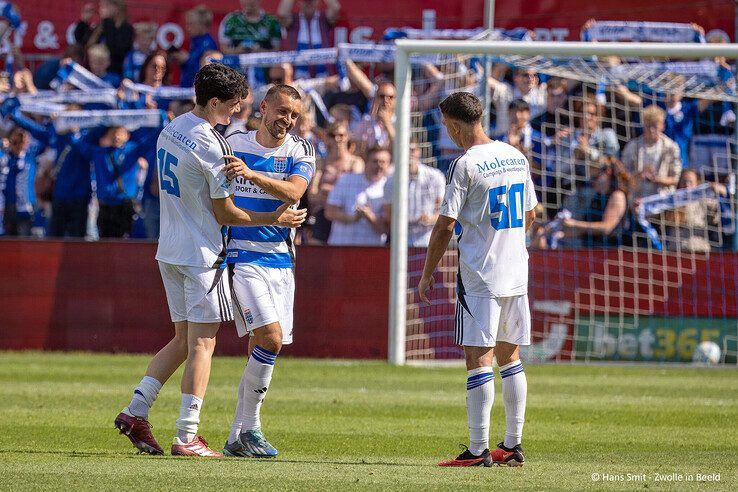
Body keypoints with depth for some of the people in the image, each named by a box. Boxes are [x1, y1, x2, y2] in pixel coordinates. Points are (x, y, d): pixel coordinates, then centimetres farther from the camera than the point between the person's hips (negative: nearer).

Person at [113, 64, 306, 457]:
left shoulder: (171, 130, 7)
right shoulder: (211, 146, -19)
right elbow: (224, 213, -13)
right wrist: (274, 219, -2)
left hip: (170, 253, 8)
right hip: (201, 255, -8)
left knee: (184, 339, 15)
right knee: (202, 343, -4)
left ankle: (135, 411, 6)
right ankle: (187, 437, -5)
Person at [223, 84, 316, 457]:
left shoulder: (300, 151, 3)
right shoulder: (233, 144, 1)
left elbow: (293, 192, -18)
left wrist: (251, 173, -32)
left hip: (280, 259, 4)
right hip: (240, 255, -4)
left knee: (261, 349, 6)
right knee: (270, 337, -18)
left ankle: (238, 437, 16)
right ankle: (250, 427, -7)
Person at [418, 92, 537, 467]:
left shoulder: (465, 165, -12)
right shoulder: (516, 157, 9)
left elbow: (445, 226, -12)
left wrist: (426, 276, -3)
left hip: (480, 277, -7)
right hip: (516, 273, 7)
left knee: (478, 358, -7)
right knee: (509, 355, 14)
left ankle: (478, 450, -10)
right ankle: (513, 446, 16)